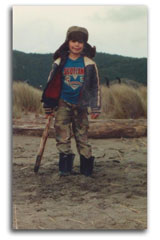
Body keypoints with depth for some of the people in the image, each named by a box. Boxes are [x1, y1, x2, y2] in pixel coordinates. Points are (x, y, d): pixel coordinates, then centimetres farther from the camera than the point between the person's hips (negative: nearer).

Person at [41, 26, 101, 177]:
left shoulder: (89, 63, -1)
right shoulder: (60, 62, -1)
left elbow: (95, 86, 5)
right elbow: (51, 84, 7)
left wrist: (96, 108, 1)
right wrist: (48, 107, 7)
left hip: (80, 105, 0)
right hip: (63, 103, 0)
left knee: (82, 136, 4)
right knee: (62, 135, -5)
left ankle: (86, 168, 12)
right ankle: (65, 167, 4)